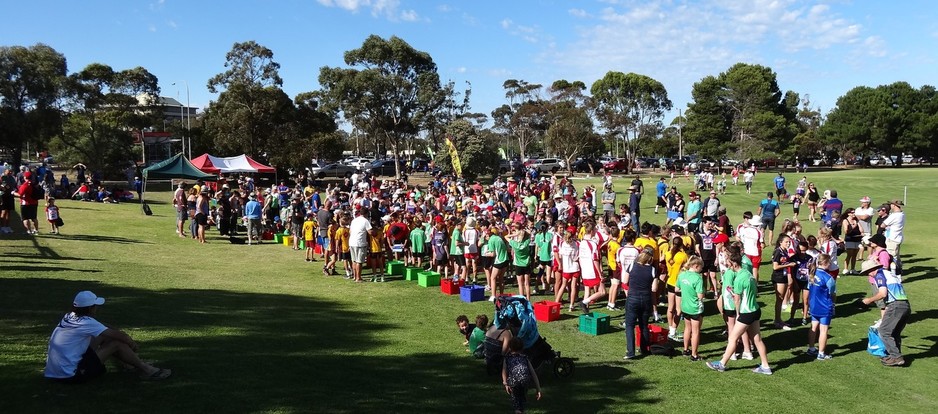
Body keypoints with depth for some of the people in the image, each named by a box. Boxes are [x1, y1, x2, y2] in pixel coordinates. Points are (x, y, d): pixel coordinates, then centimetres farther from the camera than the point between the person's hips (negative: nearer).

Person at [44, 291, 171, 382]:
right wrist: (133, 344, 8)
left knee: (102, 337, 16)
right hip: (71, 375, -9)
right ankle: (147, 370, 6)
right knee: (117, 344, -7)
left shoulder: (68, 317, 9)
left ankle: (134, 364, 25)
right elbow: (119, 335, -12)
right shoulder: (86, 322, -16)